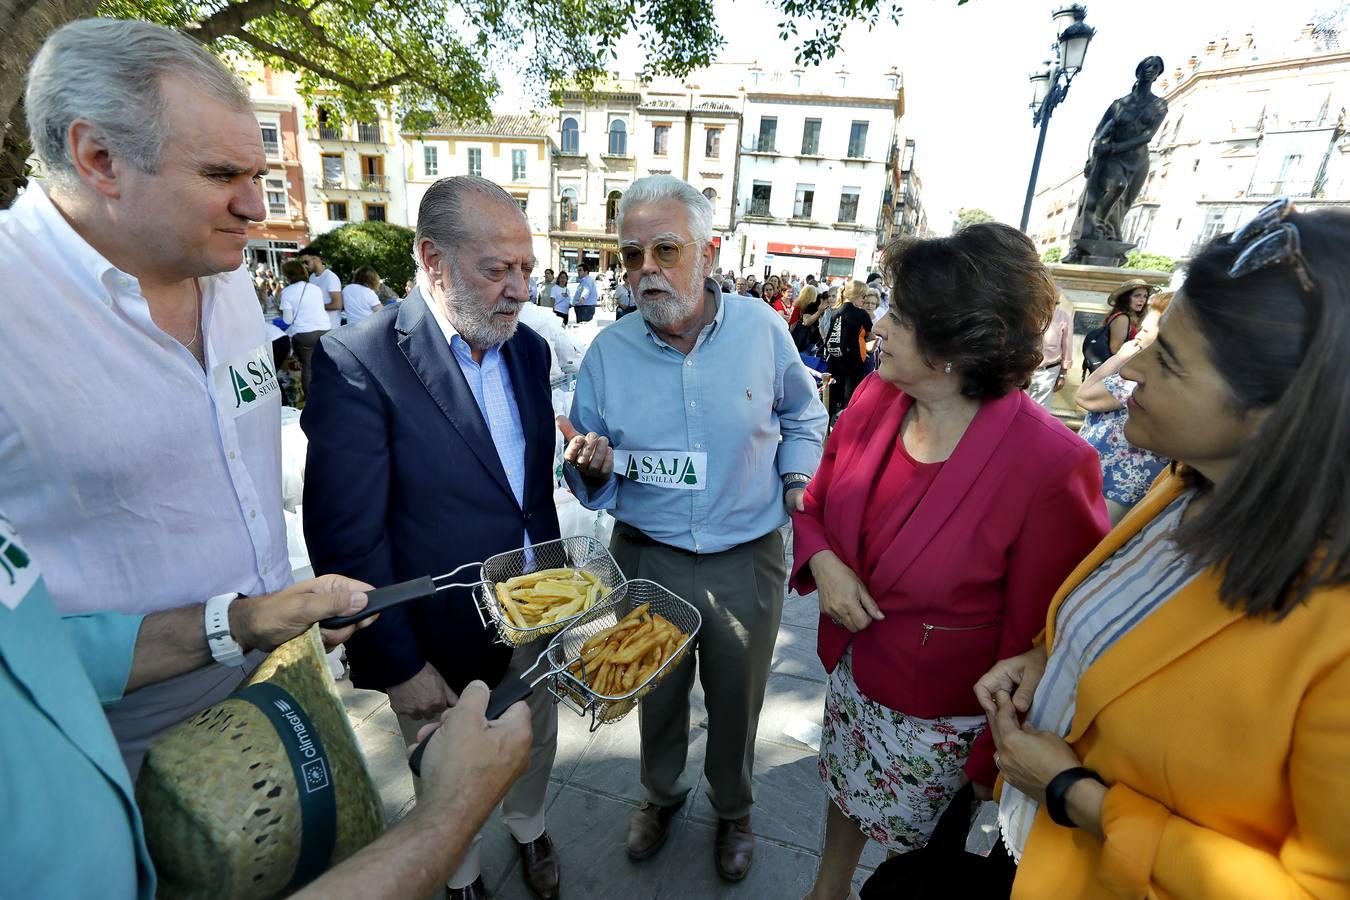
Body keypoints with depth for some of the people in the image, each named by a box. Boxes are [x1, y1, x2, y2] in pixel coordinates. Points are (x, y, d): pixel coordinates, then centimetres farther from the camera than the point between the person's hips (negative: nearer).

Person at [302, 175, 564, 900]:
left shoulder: (528, 347, -1)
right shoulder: (357, 362, -21)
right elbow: (346, 538, -20)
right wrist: (401, 667, -16)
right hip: (439, 642, -4)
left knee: (535, 738, 27)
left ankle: (528, 828, 58)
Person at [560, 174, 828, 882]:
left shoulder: (761, 327, -9)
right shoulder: (608, 351, -8)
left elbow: (802, 415, 10)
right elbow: (593, 482, -2)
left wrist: (797, 479, -2)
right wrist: (590, 465, -24)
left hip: (746, 561, 0)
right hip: (647, 557, 1)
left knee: (736, 701, 20)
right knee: (657, 693, 22)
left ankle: (733, 810, 51)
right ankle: (661, 794, 54)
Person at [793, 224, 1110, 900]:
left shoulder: (1049, 465, -29)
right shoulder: (875, 397, -12)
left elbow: (1037, 640, -19)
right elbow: (815, 504, 3)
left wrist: (994, 763, -9)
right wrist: (824, 564, -17)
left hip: (944, 715, -5)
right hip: (853, 668, 5)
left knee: (916, 840, 23)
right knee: (844, 792, 30)